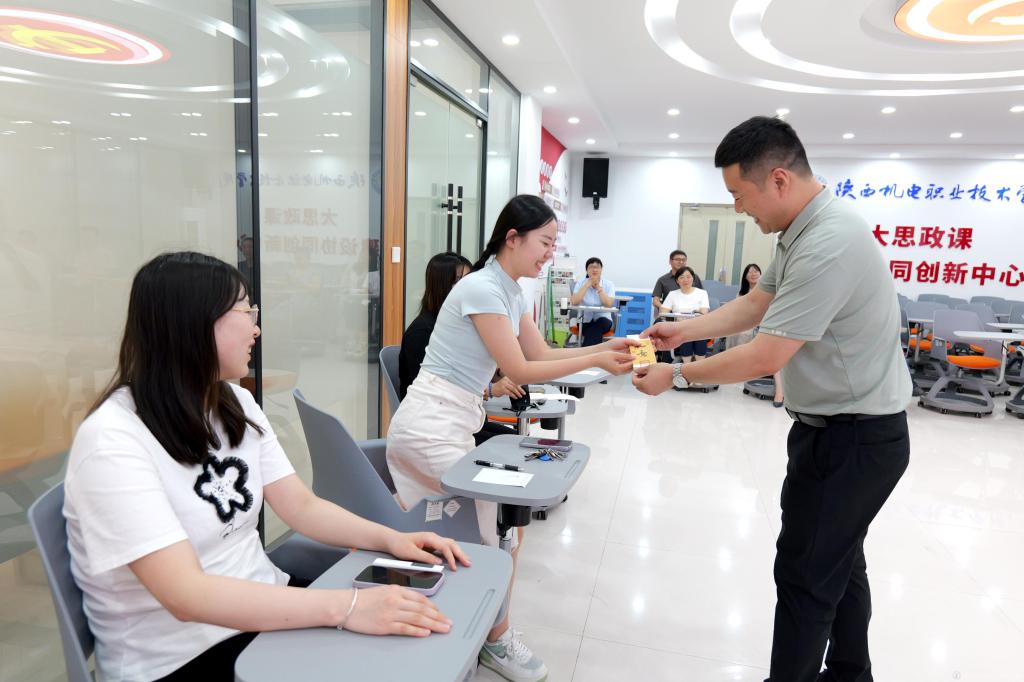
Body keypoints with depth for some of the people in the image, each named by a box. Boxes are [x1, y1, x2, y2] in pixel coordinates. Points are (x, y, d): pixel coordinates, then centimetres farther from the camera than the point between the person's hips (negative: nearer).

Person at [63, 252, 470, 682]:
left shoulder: (236, 405, 2)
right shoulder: (112, 441, -21)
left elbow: (302, 507, 3)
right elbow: (187, 596, -29)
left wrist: (390, 539, -13)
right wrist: (345, 607, -35)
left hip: (263, 605, 7)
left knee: (408, 635, -7)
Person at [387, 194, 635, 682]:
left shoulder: (511, 292, 11)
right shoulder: (482, 288, -18)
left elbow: (542, 353, 14)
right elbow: (520, 371, -18)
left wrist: (604, 347, 3)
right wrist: (595, 361, -15)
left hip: (455, 423, 9)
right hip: (431, 423, -9)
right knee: (501, 528, -3)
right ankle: (496, 639, 17)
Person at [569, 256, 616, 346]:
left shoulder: (609, 284, 2)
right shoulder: (580, 283, 3)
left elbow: (609, 304, -15)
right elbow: (574, 302, -14)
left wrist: (598, 287, -15)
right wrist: (587, 285, -14)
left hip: (603, 320, 1)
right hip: (585, 320, -1)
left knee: (600, 323, -34)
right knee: (596, 333, -34)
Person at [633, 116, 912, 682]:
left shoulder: (827, 247, -27)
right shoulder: (805, 231, 4)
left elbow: (763, 359, -26)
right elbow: (757, 303, 14)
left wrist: (675, 376, -15)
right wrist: (683, 330, 7)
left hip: (851, 440, -10)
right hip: (850, 429, 10)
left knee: (806, 576, 1)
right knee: (840, 563, 22)